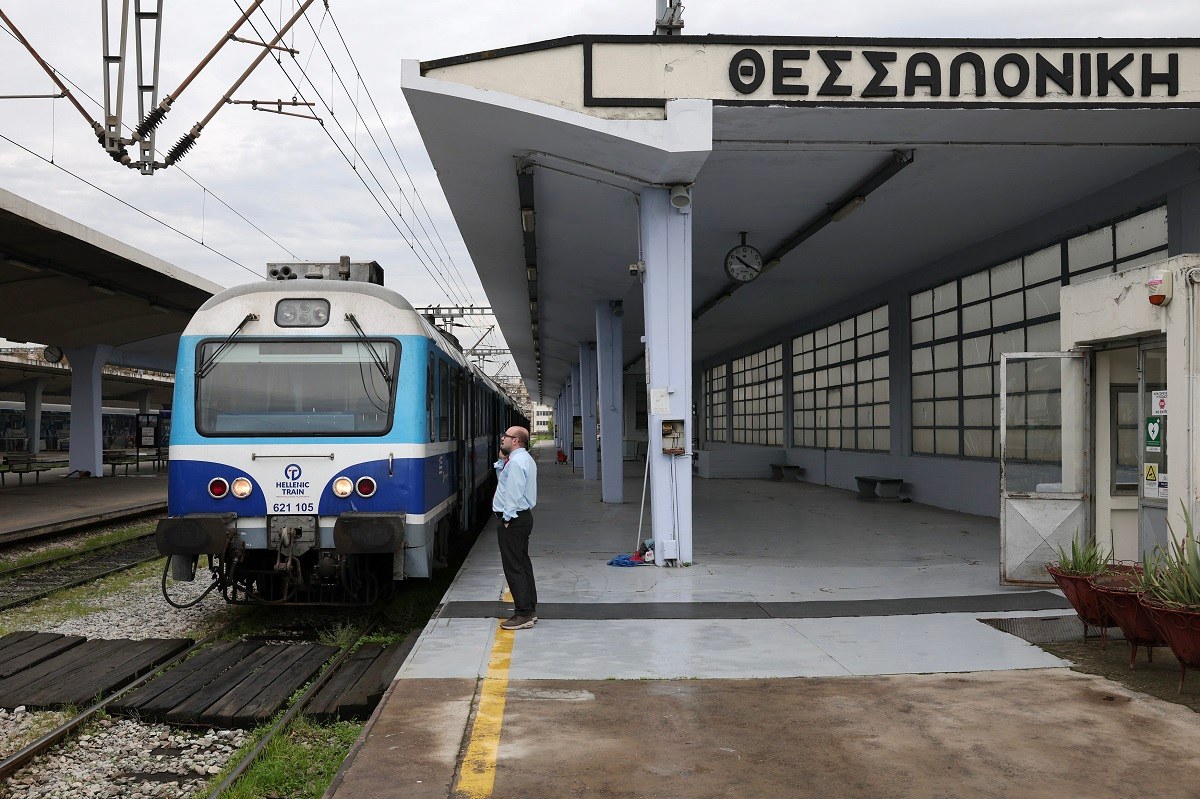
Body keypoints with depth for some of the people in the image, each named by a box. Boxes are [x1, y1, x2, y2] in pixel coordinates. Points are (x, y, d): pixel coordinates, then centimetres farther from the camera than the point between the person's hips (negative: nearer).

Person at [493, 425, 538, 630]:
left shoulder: (516, 462, -18)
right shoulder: (524, 459, 16)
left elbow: (513, 492, -22)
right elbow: (503, 480, 21)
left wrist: (507, 518, -19)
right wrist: (501, 461, 10)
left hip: (512, 520, -11)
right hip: (523, 517, 11)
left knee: (514, 567, -7)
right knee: (523, 564, 15)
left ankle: (523, 615, -5)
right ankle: (530, 610, 22)